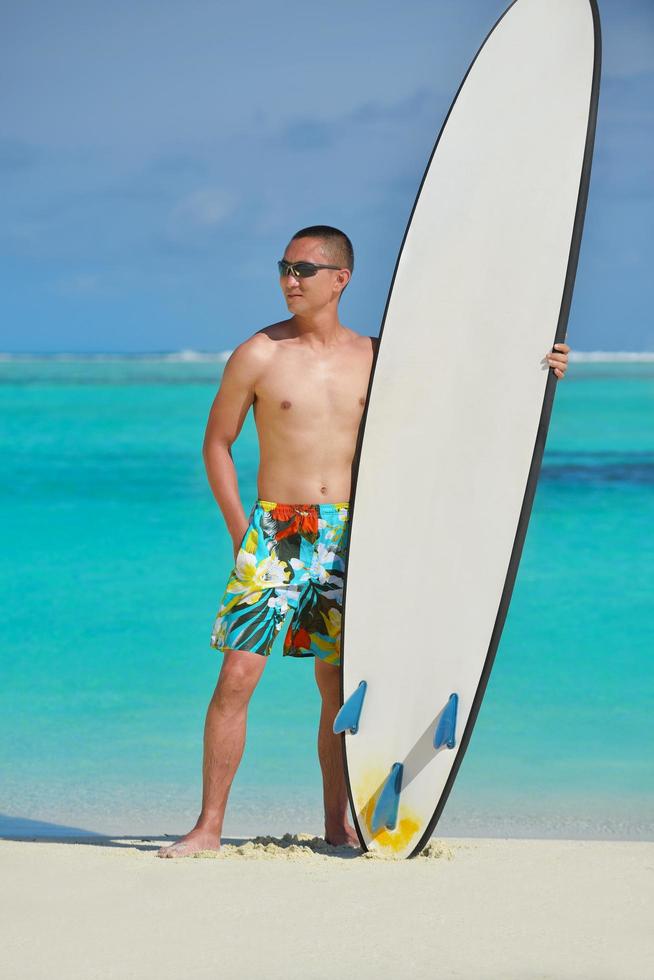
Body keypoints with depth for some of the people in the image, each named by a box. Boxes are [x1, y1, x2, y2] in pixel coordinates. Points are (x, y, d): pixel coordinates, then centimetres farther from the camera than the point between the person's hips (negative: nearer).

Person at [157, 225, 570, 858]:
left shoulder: (373, 358, 6)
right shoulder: (259, 355, -2)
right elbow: (216, 443, 5)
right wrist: (240, 533, -2)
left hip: (345, 537, 3)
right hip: (273, 533, -2)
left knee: (338, 685, 7)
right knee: (236, 679, -8)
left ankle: (338, 826, 18)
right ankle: (208, 827, -2)